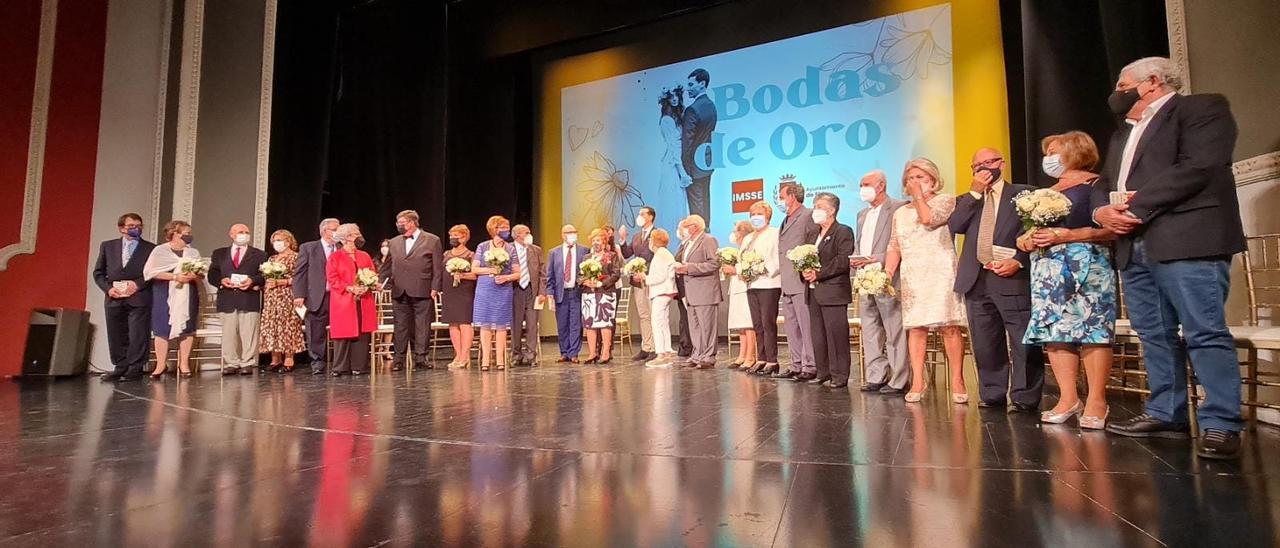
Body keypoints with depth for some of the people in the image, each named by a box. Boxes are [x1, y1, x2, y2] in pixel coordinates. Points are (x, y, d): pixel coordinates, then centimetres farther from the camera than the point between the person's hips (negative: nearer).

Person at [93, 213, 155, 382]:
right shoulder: (107, 246, 15)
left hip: (139, 298, -3)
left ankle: (134, 370, 2)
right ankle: (120, 368, 16)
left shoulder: (150, 248, 5)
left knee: (138, 335, -5)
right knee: (116, 336, 7)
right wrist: (108, 288, -3)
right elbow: (98, 272, 14)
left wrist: (138, 284, -12)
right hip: (114, 298, 3)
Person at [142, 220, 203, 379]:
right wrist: (175, 277, -16)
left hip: (187, 296, 2)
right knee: (162, 329, -2)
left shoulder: (193, 252, 12)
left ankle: (184, 364, 7)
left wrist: (194, 276, -12)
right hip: (164, 297, -2)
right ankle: (161, 364, 5)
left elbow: (201, 275, 11)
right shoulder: (160, 251, 2)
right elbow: (151, 272, -7)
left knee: (187, 329, 0)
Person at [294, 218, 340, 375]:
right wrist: (299, 295, -5)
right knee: (317, 334, 2)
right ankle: (317, 364, 11)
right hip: (317, 298, -1)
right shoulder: (308, 248, 8)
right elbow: (299, 273, 4)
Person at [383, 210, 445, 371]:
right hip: (399, 292, 4)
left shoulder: (432, 240, 2)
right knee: (401, 326, 6)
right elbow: (388, 266, 18)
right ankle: (399, 358, 13)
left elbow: (438, 267, 0)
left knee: (422, 326, 2)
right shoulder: (394, 243, 15)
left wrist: (435, 288, -7)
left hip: (422, 291, -3)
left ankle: (421, 358, 10)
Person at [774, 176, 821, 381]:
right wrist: (779, 269, 14)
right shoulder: (786, 221, 20)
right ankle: (796, 366, 20)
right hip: (787, 284, 10)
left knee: (806, 326, -4)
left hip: (802, 282, -9)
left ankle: (810, 367, 2)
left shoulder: (808, 216, -7)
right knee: (791, 327, 12)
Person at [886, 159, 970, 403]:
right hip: (911, 278, 4)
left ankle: (957, 382, -2)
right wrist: (887, 272, 0)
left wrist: (919, 195, 0)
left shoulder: (946, 200, 6)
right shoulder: (900, 213, 19)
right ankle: (917, 383, 1)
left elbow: (929, 219, -14)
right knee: (915, 328, -1)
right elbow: (894, 247, 15)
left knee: (949, 327, -8)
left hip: (941, 275, -4)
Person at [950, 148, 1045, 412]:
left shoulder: (1024, 193, 9)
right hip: (977, 281, 4)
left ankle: (1025, 399, 2)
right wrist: (975, 192, -3)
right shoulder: (966, 200, 19)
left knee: (1024, 342, -5)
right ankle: (992, 395, 17)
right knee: (985, 344, 8)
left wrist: (1018, 260, -13)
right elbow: (955, 225, -1)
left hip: (1013, 278, -4)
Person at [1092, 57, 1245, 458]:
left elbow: (1198, 167, -13)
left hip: (1186, 242, -8)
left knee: (1205, 333, -7)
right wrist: (1102, 211, -2)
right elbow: (1103, 184, 20)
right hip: (1134, 247, 8)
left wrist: (1135, 207, -15)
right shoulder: (1122, 135, 26)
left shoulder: (1202, 109, 3)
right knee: (1154, 335, 9)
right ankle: (1166, 415, 15)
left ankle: (1220, 425, -2)